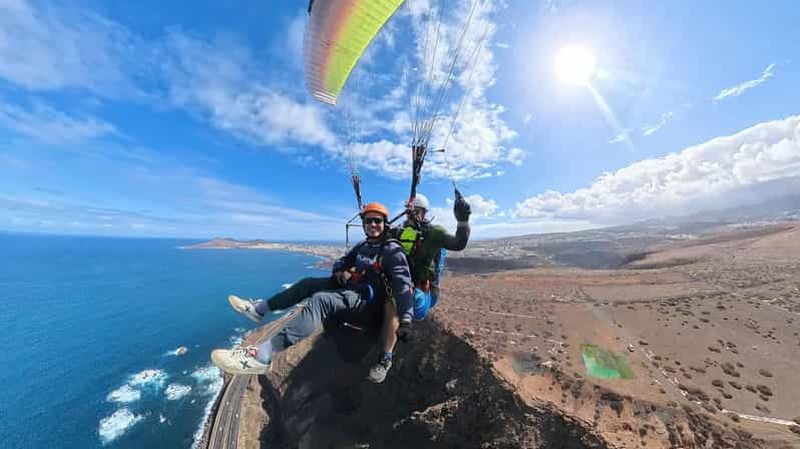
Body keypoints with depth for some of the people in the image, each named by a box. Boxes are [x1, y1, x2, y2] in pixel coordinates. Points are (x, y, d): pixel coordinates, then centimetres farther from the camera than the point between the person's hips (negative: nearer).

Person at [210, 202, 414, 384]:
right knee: (309, 283, 8)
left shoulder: (392, 250, -13)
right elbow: (341, 262, 23)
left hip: (370, 303, -8)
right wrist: (339, 272, 0)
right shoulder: (363, 245, 11)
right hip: (353, 289, 8)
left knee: (321, 300, -31)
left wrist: (405, 318, -32)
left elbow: (403, 284, -23)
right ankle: (259, 309, 21)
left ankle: (261, 355, -35)